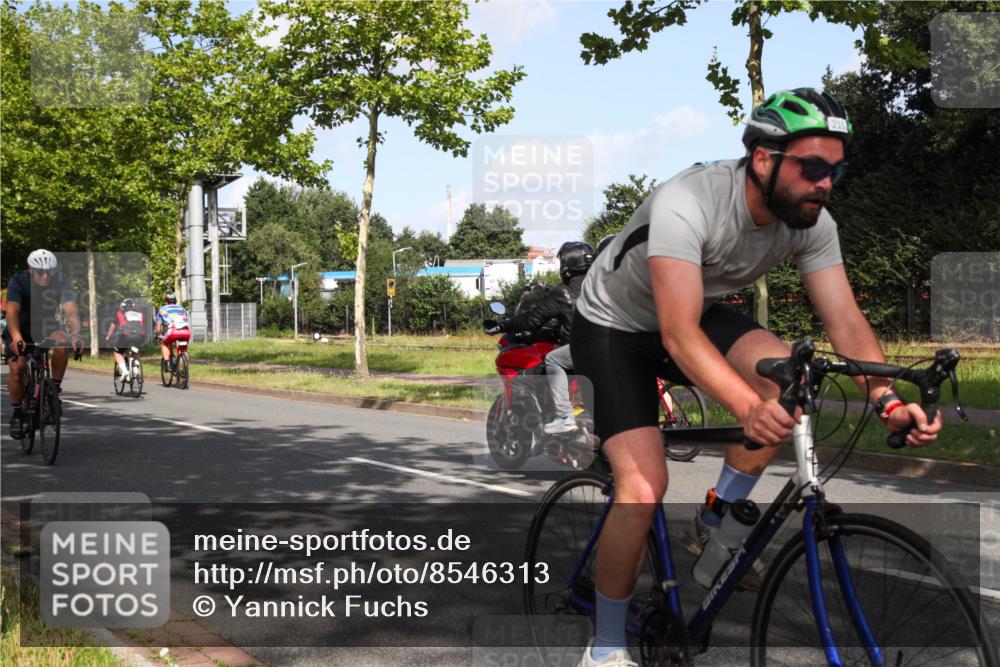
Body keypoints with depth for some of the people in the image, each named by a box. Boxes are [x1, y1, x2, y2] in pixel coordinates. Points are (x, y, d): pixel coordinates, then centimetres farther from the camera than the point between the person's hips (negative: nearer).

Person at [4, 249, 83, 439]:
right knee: (16, 368, -21)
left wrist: (75, 333, -52)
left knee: (63, 342, -32)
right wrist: (16, 337, -54)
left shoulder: (61, 283, -19)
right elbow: (12, 311, -36)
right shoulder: (18, 281, -23)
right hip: (21, 330, -1)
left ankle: (54, 388, -15)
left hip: (48, 327, 1)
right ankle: (16, 412, 2)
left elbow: (71, 310, -32)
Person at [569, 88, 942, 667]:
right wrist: (749, 407, -58)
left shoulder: (813, 222, -16)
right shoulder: (687, 203, -35)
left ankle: (716, 523, -3)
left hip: (698, 314, 5)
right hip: (615, 326, -5)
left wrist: (888, 399, -37)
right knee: (645, 485, -21)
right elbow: (678, 334, -43)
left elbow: (846, 321, -19)